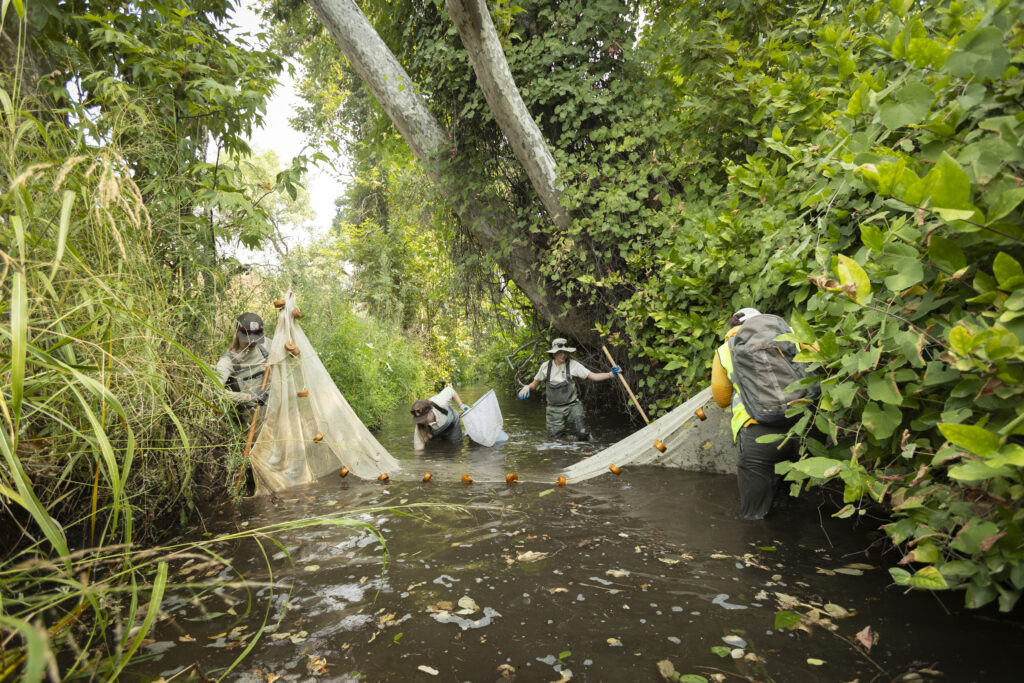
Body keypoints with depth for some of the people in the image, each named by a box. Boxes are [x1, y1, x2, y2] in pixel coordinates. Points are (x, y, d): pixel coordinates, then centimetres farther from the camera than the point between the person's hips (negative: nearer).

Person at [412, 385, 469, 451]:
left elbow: (450, 390, -23)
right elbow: (418, 447, -31)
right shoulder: (419, 427, -39)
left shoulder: (440, 403, -44)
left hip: (451, 422, -1)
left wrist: (461, 405, -23)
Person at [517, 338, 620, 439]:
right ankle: (563, 428, 36)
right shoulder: (545, 366, 0)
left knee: (582, 434, -18)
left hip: (572, 406, -2)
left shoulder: (573, 365, -7)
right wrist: (527, 387, -8)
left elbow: (593, 376, -11)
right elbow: (535, 382, 13)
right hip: (554, 409, 2)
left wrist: (611, 374, -24)